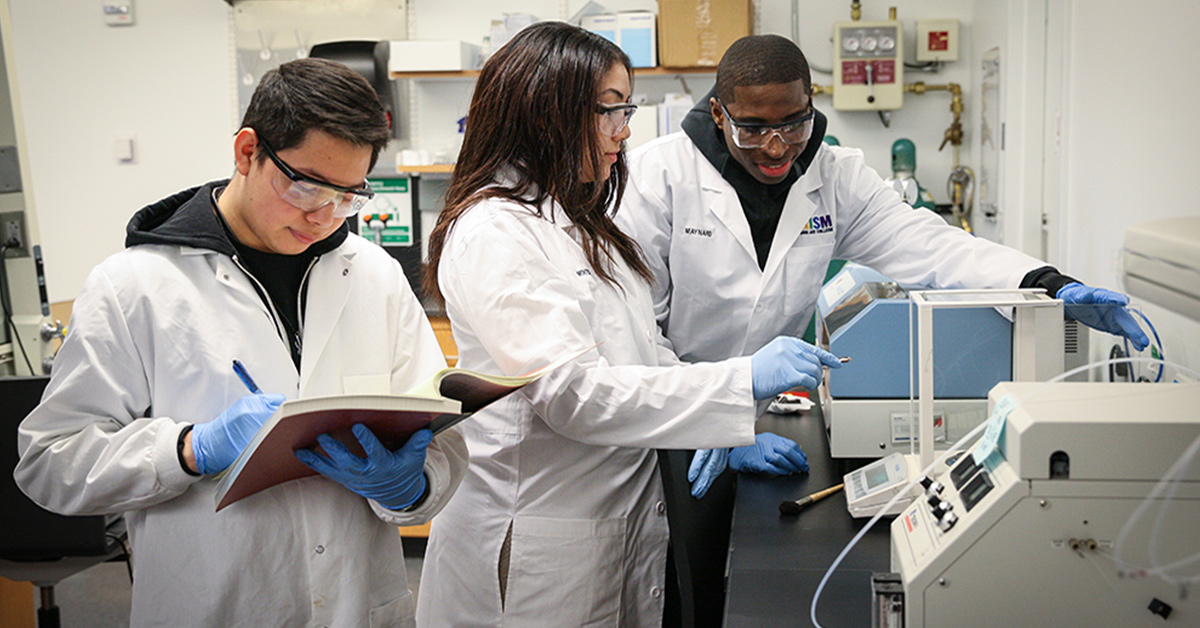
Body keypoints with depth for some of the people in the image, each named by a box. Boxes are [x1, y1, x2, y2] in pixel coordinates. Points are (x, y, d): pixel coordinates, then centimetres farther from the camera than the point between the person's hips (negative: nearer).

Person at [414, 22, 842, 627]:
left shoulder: (578, 223, 14)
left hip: (621, 523, 8)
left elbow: (641, 355, 13)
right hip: (541, 550, -8)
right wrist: (743, 381, -25)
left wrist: (729, 432, 0)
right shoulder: (492, 233, -17)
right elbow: (572, 392, -25)